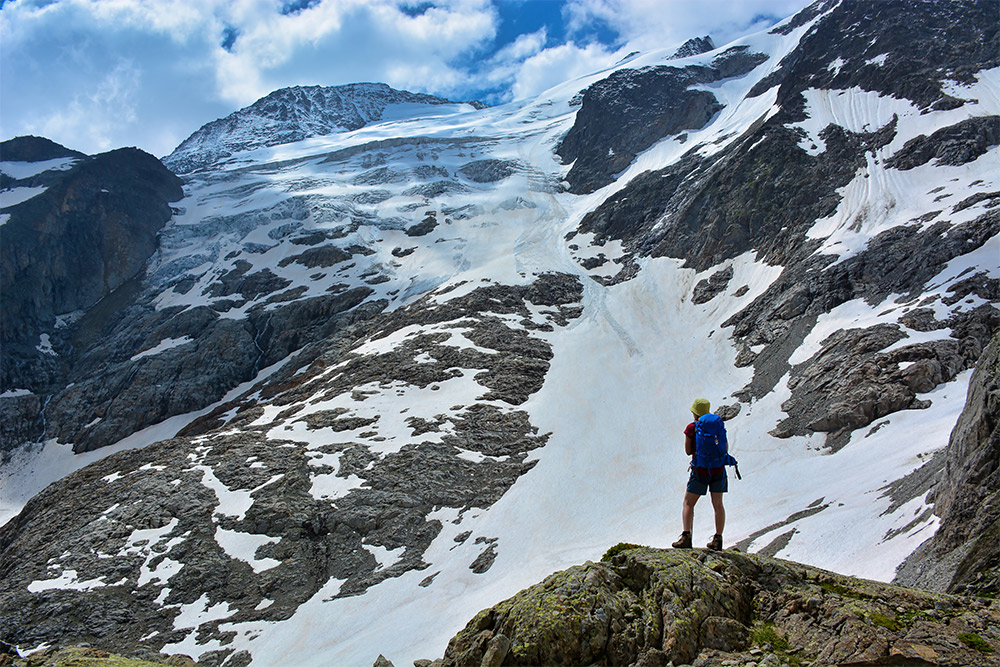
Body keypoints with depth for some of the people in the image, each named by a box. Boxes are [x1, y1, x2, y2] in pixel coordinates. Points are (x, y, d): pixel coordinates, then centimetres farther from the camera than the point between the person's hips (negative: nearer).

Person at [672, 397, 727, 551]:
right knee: (718, 505, 12)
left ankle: (686, 537, -7)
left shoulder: (692, 427, -6)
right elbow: (725, 449, 11)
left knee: (688, 504, 5)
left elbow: (688, 451, 1)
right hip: (718, 469, 4)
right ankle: (718, 540, 9)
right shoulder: (719, 424, 5)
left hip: (700, 470, -4)